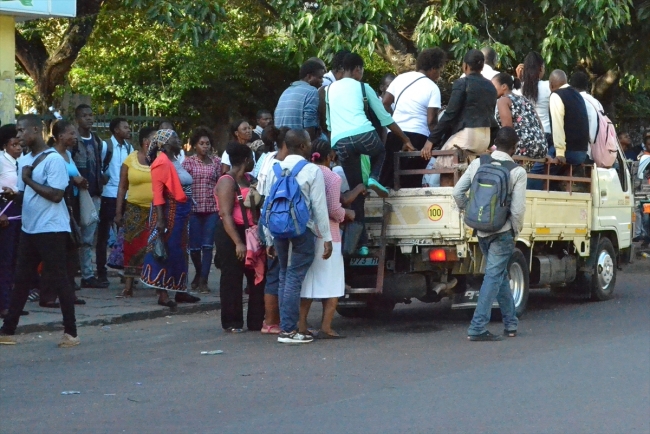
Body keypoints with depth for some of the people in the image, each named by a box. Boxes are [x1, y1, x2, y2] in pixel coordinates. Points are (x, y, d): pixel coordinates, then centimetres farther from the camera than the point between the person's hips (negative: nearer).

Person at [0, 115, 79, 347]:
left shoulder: (53, 159, -14)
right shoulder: (24, 160, 12)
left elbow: (56, 195, -20)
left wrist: (29, 180, -15)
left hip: (52, 229, -8)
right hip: (29, 228, 8)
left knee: (58, 279, -3)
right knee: (22, 279, 11)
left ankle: (70, 332, 4)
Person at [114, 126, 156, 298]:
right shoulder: (130, 159, 3)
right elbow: (122, 187, 6)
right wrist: (118, 212, 2)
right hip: (135, 210, 0)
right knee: (132, 246, 1)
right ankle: (128, 286, 5)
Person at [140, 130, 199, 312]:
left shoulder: (174, 161, 14)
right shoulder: (162, 162, -14)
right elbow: (157, 192, -19)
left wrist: (186, 212, 16)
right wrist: (160, 218, -25)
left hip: (181, 212, 9)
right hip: (169, 211, -9)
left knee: (179, 252, 14)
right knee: (166, 252, -6)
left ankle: (180, 291, 21)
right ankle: (163, 294, -3)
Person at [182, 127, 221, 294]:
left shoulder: (216, 162, 6)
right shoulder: (188, 162, 2)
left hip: (212, 208, 0)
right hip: (193, 209, 0)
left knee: (207, 245, -4)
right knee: (194, 246, 4)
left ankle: (203, 281, -1)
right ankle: (199, 273, 29)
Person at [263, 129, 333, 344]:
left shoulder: (275, 170, 7)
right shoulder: (312, 171, -7)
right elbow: (319, 207, -9)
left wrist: (268, 239, 16)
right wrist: (327, 238, -4)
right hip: (302, 230, -5)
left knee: (285, 276, 15)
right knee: (294, 278, -5)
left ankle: (285, 327, 16)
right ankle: (288, 330, -6)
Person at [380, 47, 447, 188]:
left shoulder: (401, 78, 8)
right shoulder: (432, 88, -6)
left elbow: (385, 103, 9)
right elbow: (431, 121, -12)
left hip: (394, 134, 5)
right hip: (417, 137, -5)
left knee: (387, 179, 6)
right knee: (412, 182, 0)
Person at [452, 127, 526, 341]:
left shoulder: (477, 163, 1)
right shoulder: (517, 172, -10)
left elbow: (458, 192, 2)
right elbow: (517, 209, -14)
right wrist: (516, 231, 2)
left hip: (481, 230, 5)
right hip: (503, 232, -5)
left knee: (500, 275, 18)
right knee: (494, 277, -2)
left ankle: (510, 324, 25)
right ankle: (478, 328, -7)